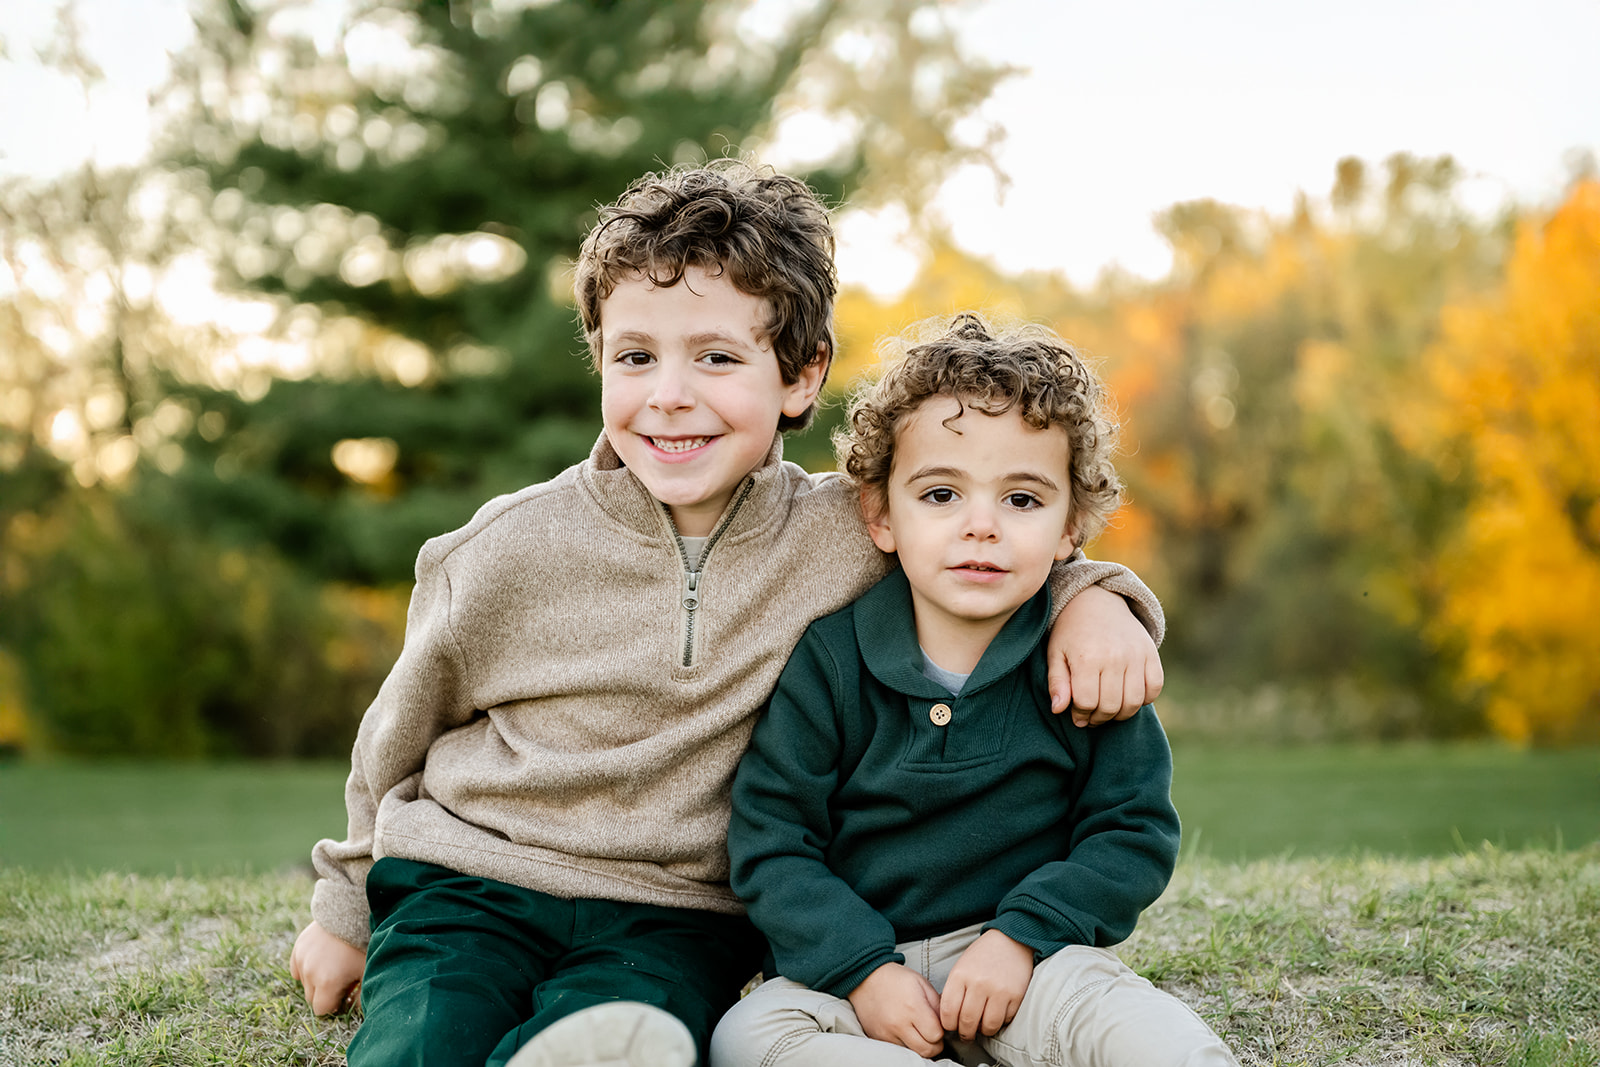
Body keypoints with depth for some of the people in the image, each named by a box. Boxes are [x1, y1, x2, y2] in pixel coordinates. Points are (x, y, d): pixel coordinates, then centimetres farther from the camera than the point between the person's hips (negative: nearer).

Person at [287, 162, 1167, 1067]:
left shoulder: (844, 536, -5)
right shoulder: (511, 552, -6)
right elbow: (398, 738, 11)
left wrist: (1093, 597, -9)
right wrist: (345, 909, 22)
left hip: (674, 921, 1)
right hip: (465, 883, 0)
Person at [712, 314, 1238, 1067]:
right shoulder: (829, 659, -5)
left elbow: (1134, 831, 0)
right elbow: (771, 840, -4)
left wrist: (1022, 934, -14)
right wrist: (863, 969, -17)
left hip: (1028, 956, -1)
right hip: (853, 960, 2)